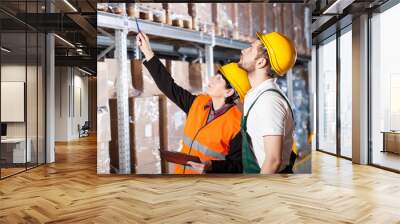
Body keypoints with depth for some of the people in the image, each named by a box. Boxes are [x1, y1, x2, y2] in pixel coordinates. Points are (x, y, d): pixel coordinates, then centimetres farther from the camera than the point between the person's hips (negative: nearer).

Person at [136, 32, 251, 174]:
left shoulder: (236, 124, -19)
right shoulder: (198, 103, -2)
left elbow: (238, 166, -15)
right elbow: (169, 86, 2)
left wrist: (210, 166, -31)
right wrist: (148, 52, 2)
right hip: (181, 170, 5)